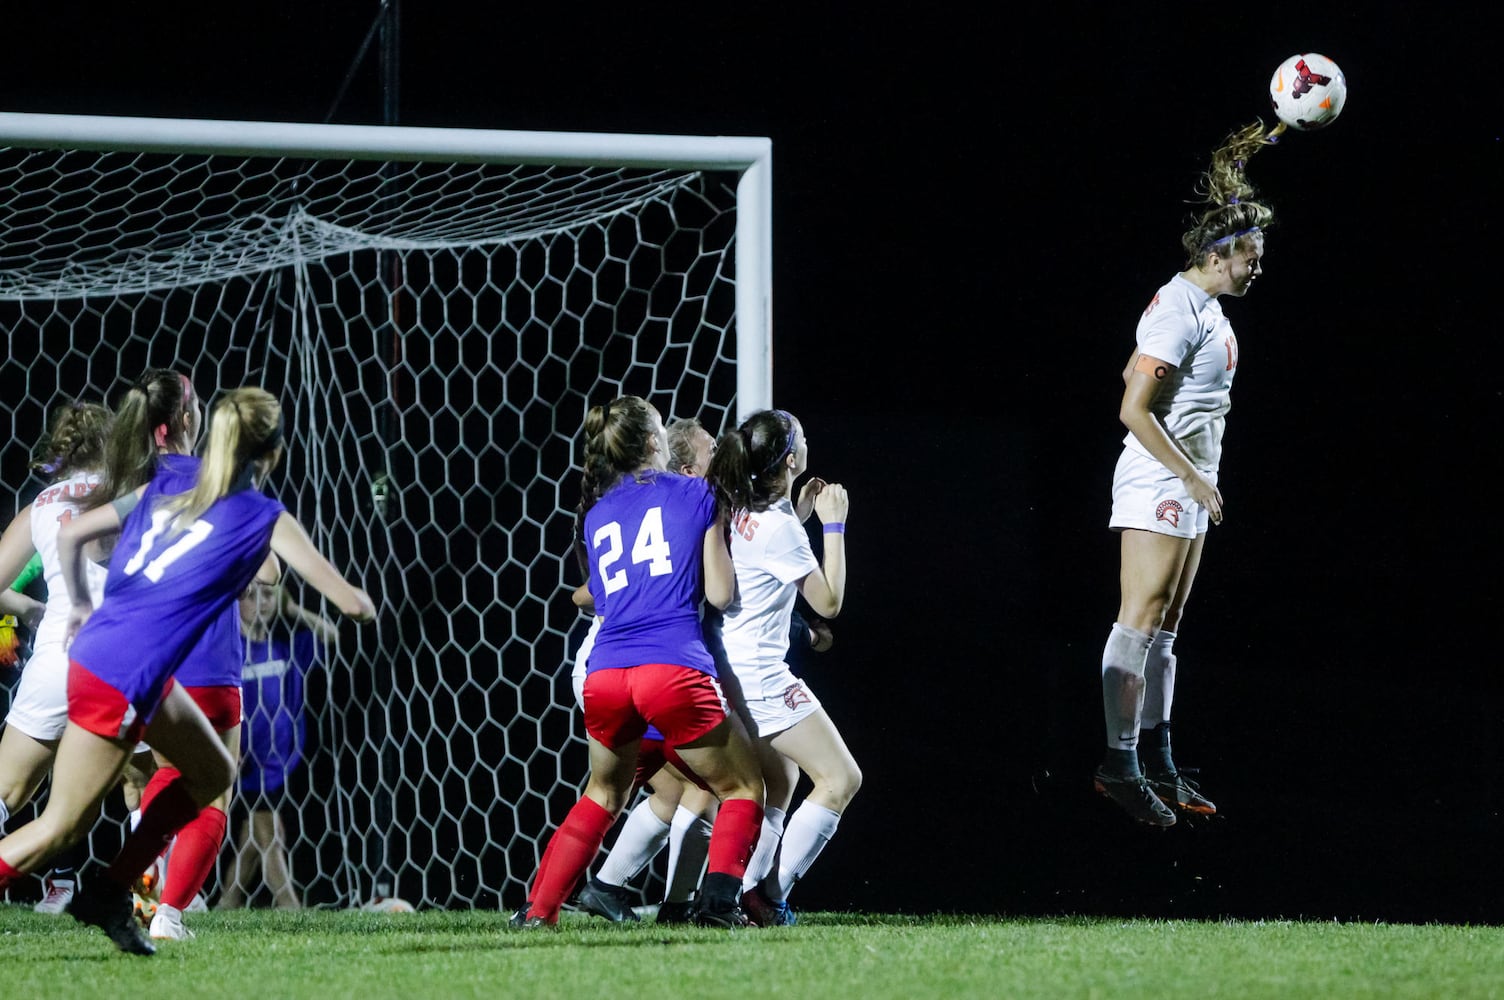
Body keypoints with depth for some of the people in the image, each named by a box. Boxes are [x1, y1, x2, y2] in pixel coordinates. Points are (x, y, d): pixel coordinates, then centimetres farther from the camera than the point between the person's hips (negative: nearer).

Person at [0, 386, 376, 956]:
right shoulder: (267, 521, -5)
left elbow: (70, 534, 13)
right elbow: (351, 603, -4)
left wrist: (81, 606, 26)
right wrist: (362, 603, 19)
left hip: (94, 648, 8)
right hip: (120, 683, -8)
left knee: (213, 774, 21)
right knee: (62, 826, 1)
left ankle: (110, 894, 22)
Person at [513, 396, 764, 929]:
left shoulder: (596, 515, 21)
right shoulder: (693, 494, 8)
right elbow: (720, 593, 7)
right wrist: (715, 529, 23)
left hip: (604, 677, 5)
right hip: (675, 670, -5)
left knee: (604, 793, 27)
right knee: (742, 790, 13)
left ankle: (538, 909, 18)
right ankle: (717, 901, -7)